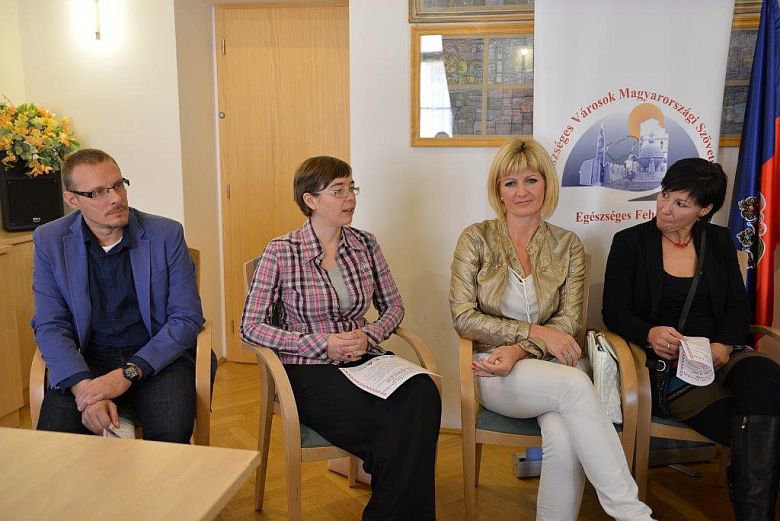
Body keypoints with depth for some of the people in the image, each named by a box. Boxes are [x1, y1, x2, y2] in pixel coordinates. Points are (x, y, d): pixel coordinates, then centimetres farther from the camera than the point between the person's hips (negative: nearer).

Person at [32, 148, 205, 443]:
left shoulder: (166, 234, -4)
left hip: (158, 356, -1)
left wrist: (128, 374, -17)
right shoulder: (50, 241, 1)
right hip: (86, 360, 1)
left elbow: (187, 318, -5)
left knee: (171, 432, -29)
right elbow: (50, 326, -2)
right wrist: (83, 386, -21)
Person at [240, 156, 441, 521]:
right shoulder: (280, 252, -5)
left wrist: (369, 335, -6)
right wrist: (321, 344, -15)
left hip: (363, 360, 4)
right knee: (389, 425, -31)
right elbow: (251, 327, -6)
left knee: (422, 394, -30)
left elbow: (393, 305, 16)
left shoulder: (365, 244, 7)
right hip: (309, 370, -4)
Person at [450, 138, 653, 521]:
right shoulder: (476, 240, 0)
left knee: (565, 440, -32)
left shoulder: (568, 245, 6)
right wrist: (535, 331, -15)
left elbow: (569, 323, 0)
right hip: (495, 371, -2)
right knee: (575, 384, -33)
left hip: (550, 365, 2)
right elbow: (463, 318, -7)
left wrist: (520, 350, -18)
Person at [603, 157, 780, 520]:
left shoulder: (719, 241, 13)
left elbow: (738, 306, 11)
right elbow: (614, 312, -1)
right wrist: (650, 334, -22)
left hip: (719, 355, 4)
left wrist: (724, 344, -10)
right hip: (665, 365, -3)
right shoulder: (629, 242, 3)